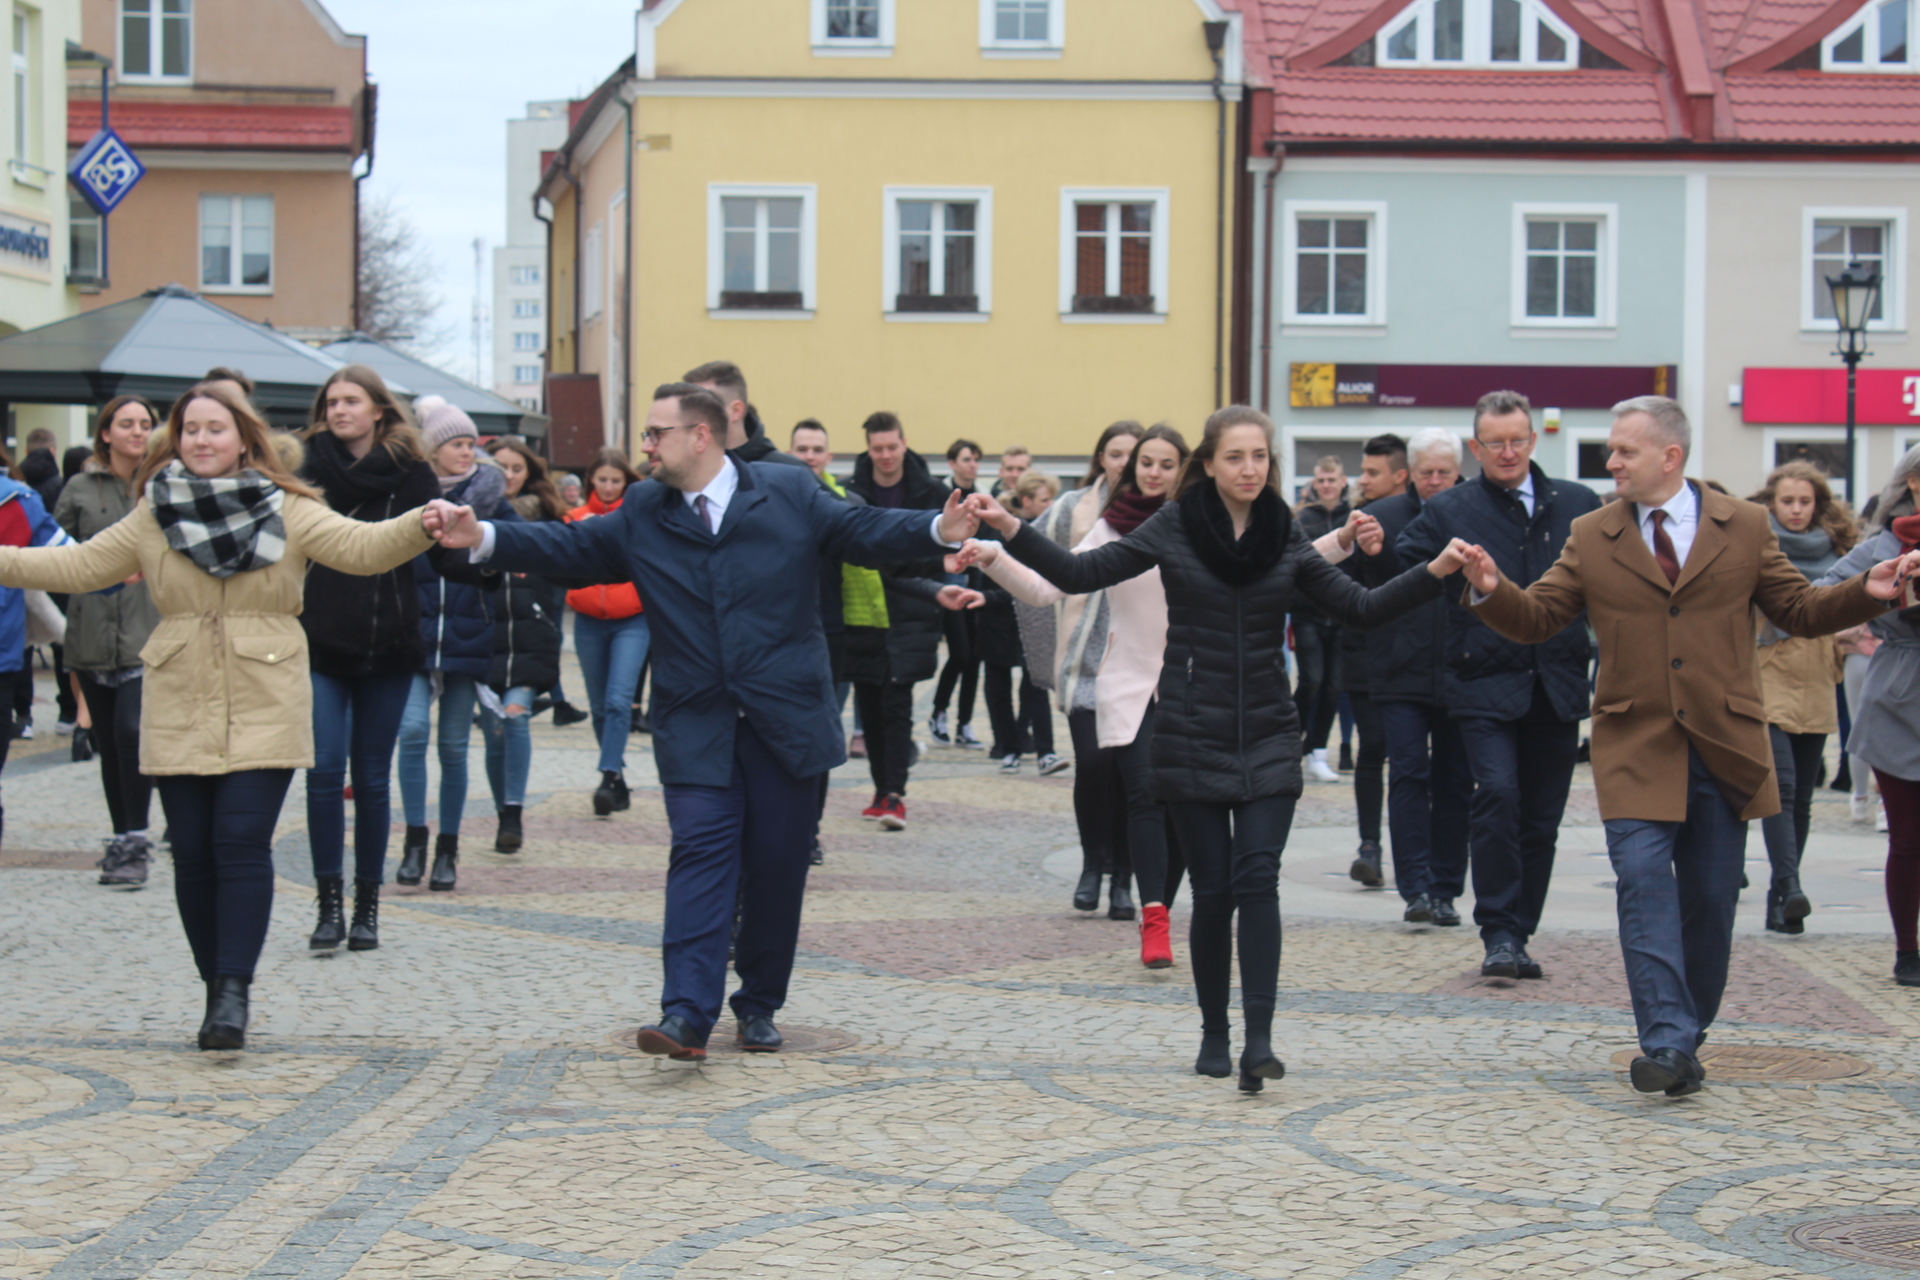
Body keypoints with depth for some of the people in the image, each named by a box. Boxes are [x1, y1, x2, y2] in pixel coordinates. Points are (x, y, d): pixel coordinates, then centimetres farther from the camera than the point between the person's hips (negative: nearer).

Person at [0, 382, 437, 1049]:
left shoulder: (290, 511, 2)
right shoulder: (152, 517, 8)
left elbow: (363, 546, -8)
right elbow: (77, 566, 11)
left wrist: (425, 527, -26)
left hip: (264, 709, -2)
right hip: (179, 711, 2)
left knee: (243, 843, -12)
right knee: (192, 852, 2)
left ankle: (234, 992, -10)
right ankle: (215, 988, 13)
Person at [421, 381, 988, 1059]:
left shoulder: (791, 493, 4)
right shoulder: (641, 514, 9)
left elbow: (864, 530, 1)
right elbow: (569, 547, 4)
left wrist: (939, 530, -17)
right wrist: (483, 538, -10)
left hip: (786, 719, -1)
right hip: (696, 725, 1)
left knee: (777, 864, 5)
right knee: (700, 854, -11)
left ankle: (760, 1005, 20)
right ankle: (687, 1013, -19)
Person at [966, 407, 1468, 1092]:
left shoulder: (1286, 539, 4)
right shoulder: (1175, 528, -1)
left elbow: (1360, 609, 8)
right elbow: (1080, 573, -1)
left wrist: (1434, 571, -4)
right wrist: (1011, 531, -13)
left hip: (1268, 737, 1)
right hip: (1192, 738, -1)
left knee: (1257, 879, -12)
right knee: (1212, 892, 1)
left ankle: (1260, 1039, -15)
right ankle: (1214, 1035, 17)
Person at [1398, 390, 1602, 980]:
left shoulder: (1579, 505, 10)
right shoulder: (1448, 511, 3)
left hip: (1558, 687, 3)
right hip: (1485, 686, -3)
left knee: (1541, 818, 7)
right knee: (1496, 795, -19)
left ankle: (1518, 936, 18)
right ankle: (1499, 935, -11)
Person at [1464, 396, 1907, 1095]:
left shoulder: (1744, 526, 5)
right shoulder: (1590, 538, 5)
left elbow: (1799, 610, 8)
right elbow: (1536, 618, 3)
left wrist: (1867, 591, -8)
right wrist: (1493, 590, -17)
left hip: (1725, 746, 1)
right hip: (1636, 746, -1)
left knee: (1711, 896, 7)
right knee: (1644, 883, -15)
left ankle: (1687, 1035, 23)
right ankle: (1667, 1045, -17)